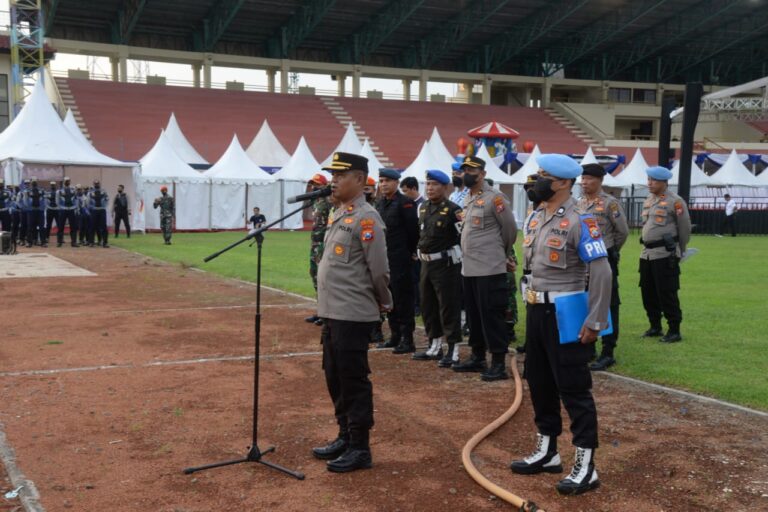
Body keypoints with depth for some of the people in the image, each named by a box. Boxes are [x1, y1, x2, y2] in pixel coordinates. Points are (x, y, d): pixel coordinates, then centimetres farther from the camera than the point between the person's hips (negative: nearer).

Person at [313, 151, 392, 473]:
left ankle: (360, 449, 9)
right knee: (335, 378, 17)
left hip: (353, 315, -9)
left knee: (354, 381, -1)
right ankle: (345, 437, 31)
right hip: (331, 312, 9)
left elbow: (379, 269, -17)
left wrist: (384, 303, -3)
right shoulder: (337, 214, 13)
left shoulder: (366, 218, -16)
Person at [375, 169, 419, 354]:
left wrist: (409, 252, -5)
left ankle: (407, 340, 1)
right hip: (384, 258, 8)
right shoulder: (379, 203, 13)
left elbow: (413, 230, -11)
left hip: (400, 260, -8)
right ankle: (395, 335, 22)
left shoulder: (405, 203, -10)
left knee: (403, 298, -4)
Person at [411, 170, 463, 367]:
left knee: (449, 307, -3)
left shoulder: (453, 210, -14)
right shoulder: (422, 208, 9)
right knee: (428, 306, 14)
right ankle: (435, 347, 26)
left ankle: (453, 350, 5)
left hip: (446, 263, -8)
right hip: (426, 262, 8)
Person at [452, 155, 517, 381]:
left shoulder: (495, 198, -11)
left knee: (492, 315, -6)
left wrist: (501, 254, 8)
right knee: (473, 314, 15)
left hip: (490, 269, -8)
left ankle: (499, 364, 0)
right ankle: (477, 357, 26)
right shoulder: (467, 200, 15)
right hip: (469, 268, 9)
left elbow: (511, 230, -5)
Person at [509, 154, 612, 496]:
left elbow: (601, 272, -20)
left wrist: (594, 322, -20)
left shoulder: (579, 221, -16)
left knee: (573, 388, -3)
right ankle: (547, 452, 30)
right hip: (536, 311, 9)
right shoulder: (535, 218, 10)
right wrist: (531, 306, 17)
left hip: (565, 313, -9)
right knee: (539, 382, 16)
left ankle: (586, 466, 5)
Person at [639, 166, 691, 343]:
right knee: (648, 292, 12)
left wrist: (678, 251, 5)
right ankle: (655, 326, 25)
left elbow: (685, 229, -4)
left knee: (667, 293, -6)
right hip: (647, 253, 8)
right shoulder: (648, 201, 14)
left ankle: (674, 331, 3)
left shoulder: (675, 201, -8)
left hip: (665, 254, -8)